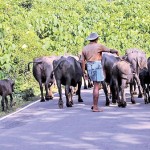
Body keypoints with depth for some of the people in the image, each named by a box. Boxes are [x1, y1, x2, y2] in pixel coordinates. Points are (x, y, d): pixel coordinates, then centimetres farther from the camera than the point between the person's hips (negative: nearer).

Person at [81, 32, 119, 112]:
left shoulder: (84, 48, 11)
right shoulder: (99, 46, -3)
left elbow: (82, 61, 8)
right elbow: (110, 50, 7)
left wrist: (84, 72, 11)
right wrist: (116, 51, 28)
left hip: (89, 67, 6)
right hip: (97, 66, -6)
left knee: (96, 85, 19)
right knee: (96, 87, -4)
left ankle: (94, 105, 15)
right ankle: (95, 107, -4)